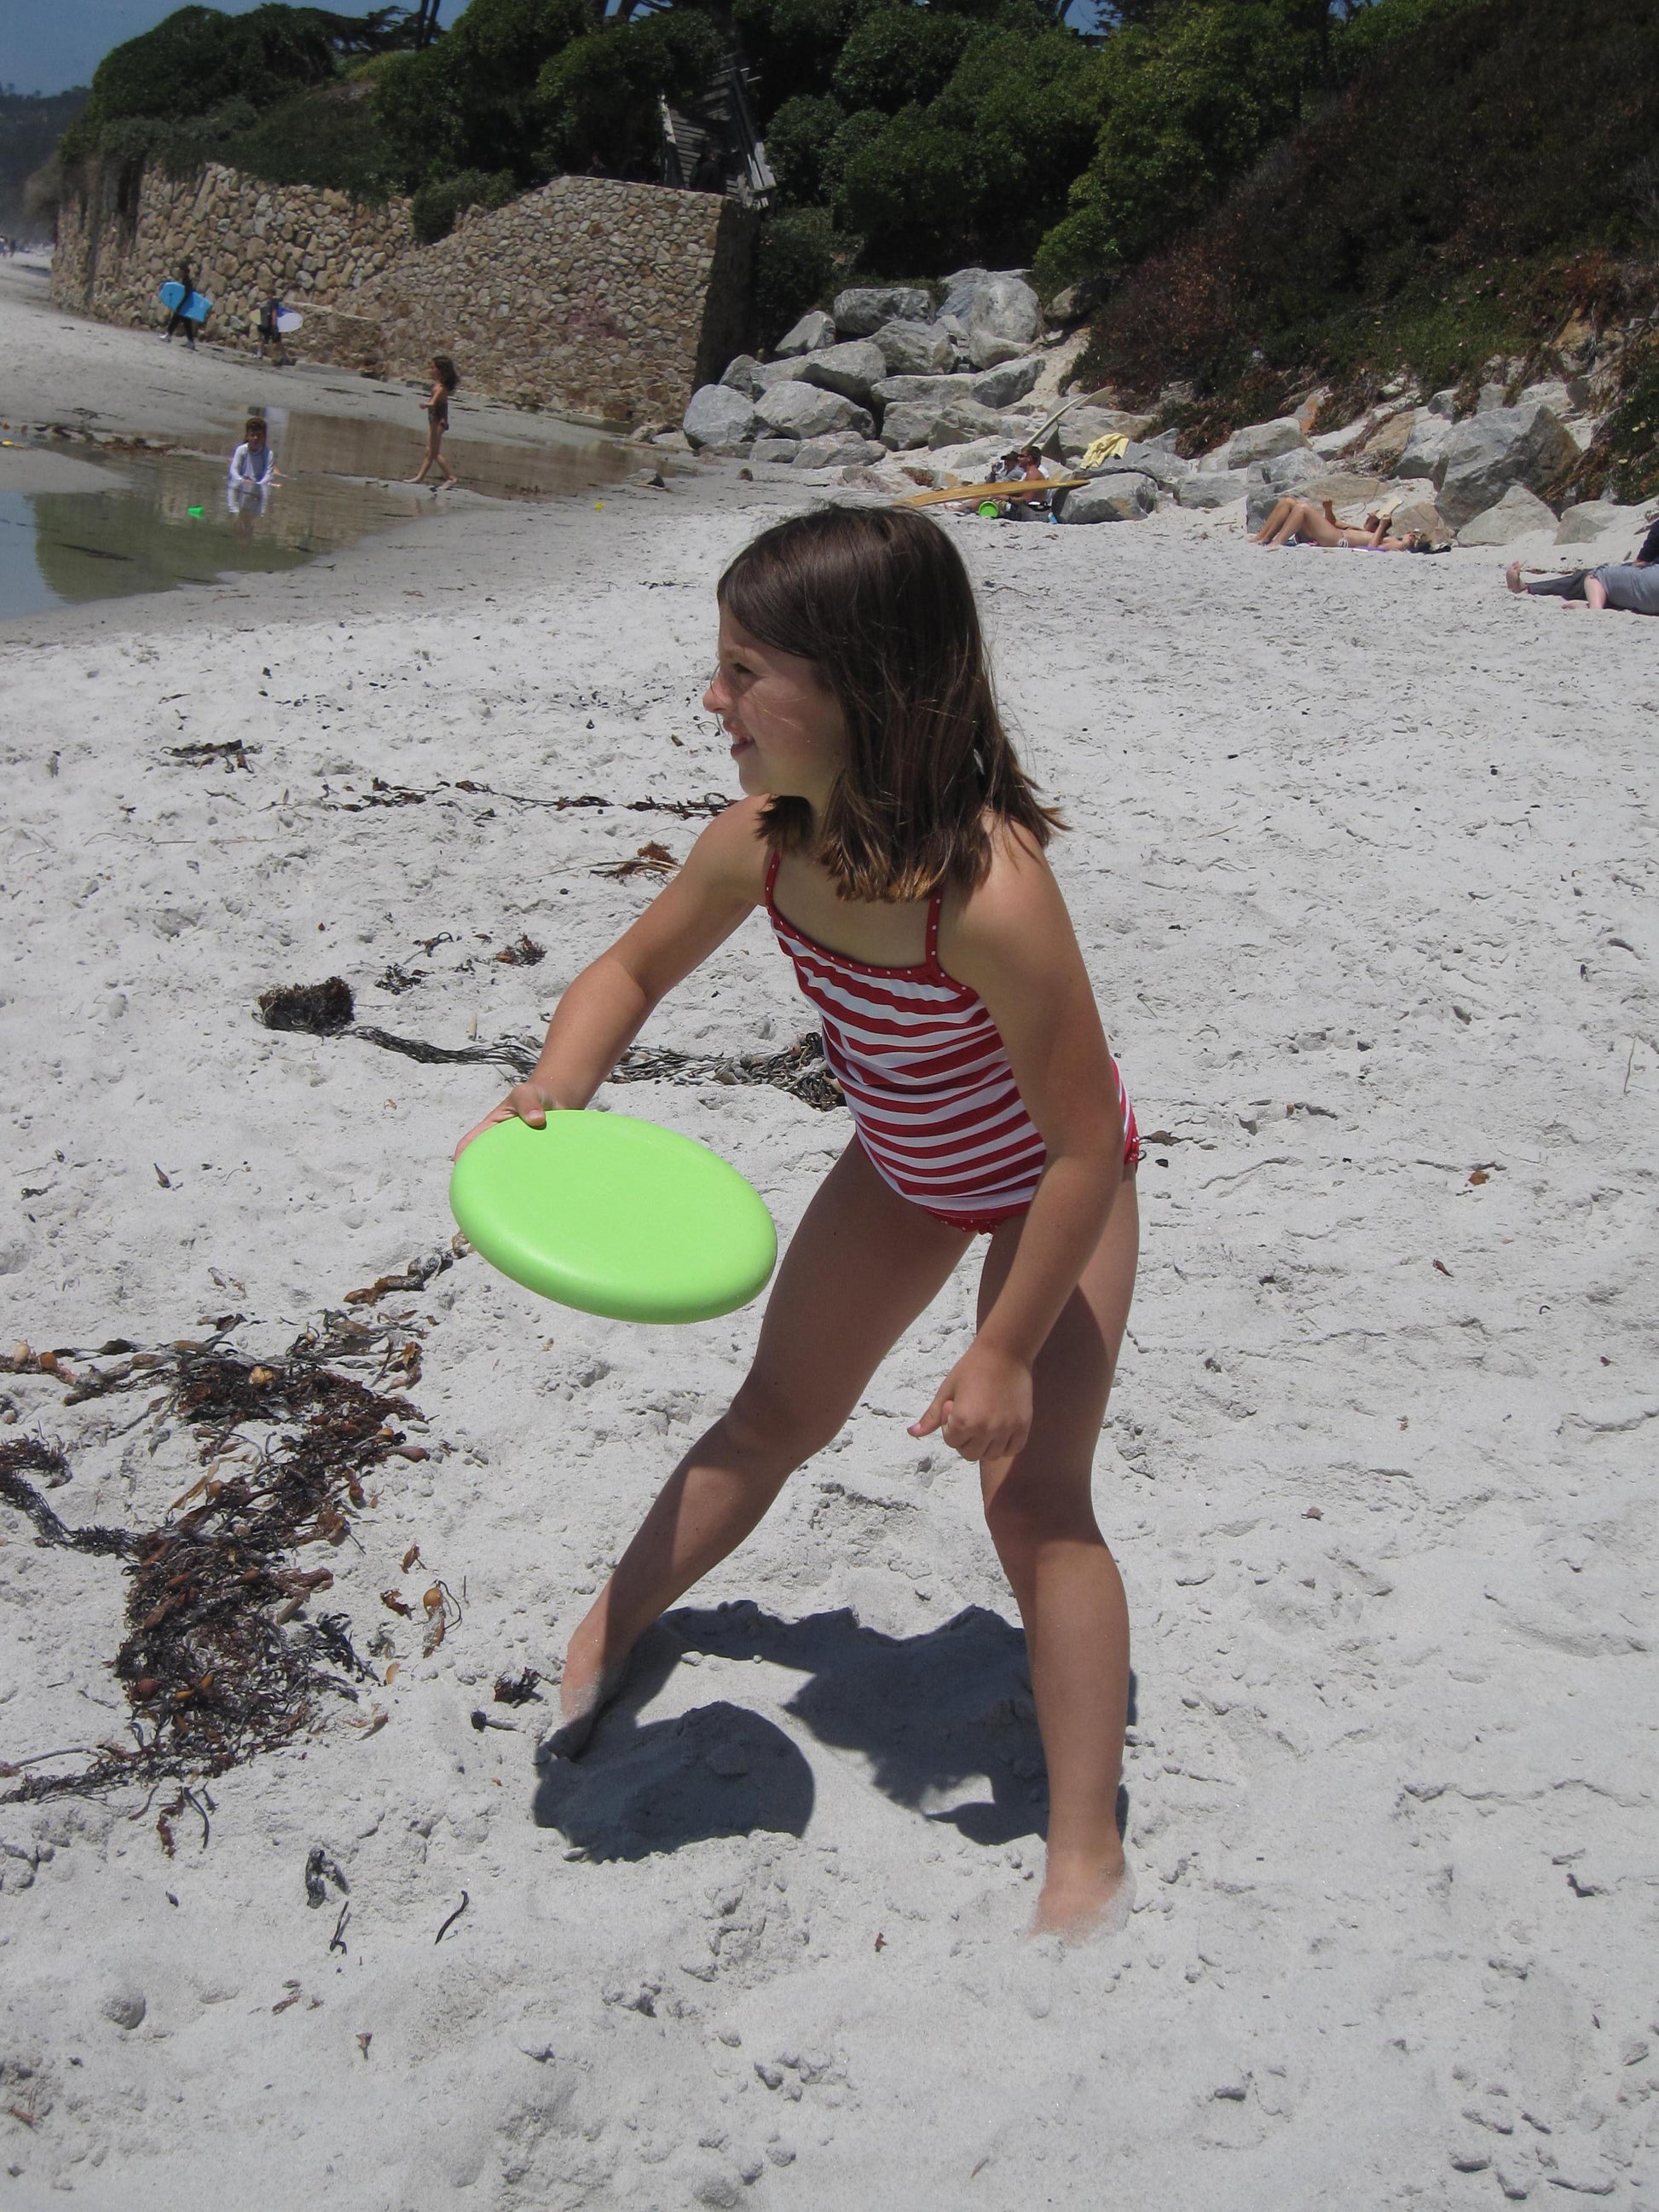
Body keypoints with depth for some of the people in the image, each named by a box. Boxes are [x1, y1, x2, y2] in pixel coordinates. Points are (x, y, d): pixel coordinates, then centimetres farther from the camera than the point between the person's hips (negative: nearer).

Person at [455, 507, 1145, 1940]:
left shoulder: (990, 890, -42)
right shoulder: (763, 844, -22)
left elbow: (1087, 1145, -33)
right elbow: (635, 970, -2)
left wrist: (1006, 1351, -26)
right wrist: (554, 1091, -22)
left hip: (1050, 1192, -6)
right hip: (900, 1171, 6)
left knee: (1034, 1492, -10)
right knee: (775, 1418, 19)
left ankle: (1089, 1862, 1)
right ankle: (615, 1626, 41)